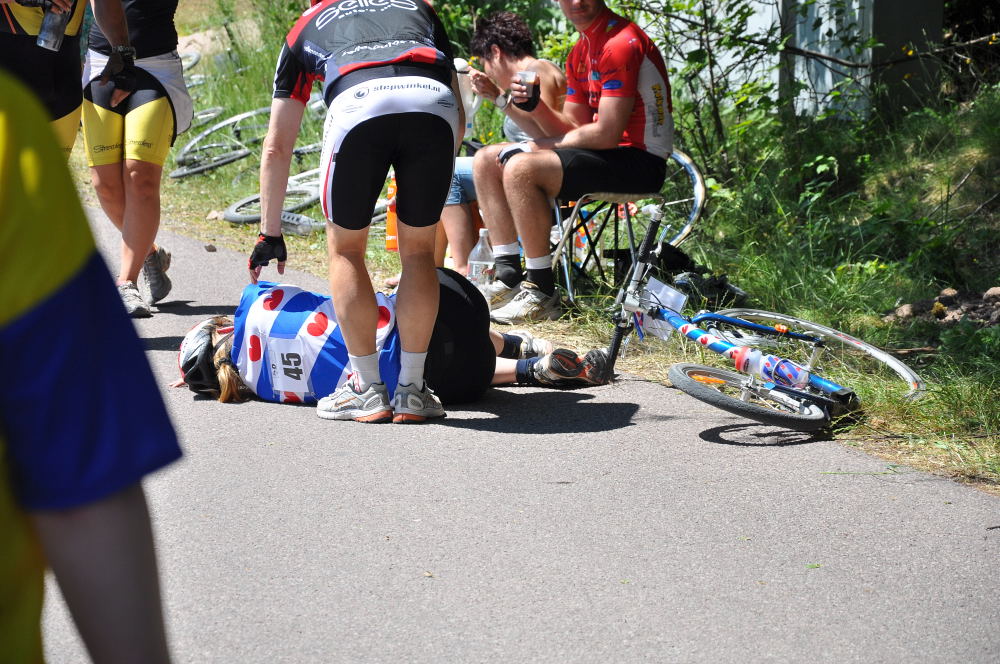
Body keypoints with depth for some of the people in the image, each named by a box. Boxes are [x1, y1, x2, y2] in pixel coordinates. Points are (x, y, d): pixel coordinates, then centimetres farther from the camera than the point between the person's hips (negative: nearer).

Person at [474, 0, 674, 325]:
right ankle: (509, 277, 3)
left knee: (521, 168, -28)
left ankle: (542, 294, -19)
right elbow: (574, 129, 13)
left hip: (638, 161, -10)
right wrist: (534, 105, -5)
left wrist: (542, 144, -9)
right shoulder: (580, 52, 14)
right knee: (487, 161, 7)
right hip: (606, 152, 10)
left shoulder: (621, 42, -16)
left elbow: (607, 134, -21)